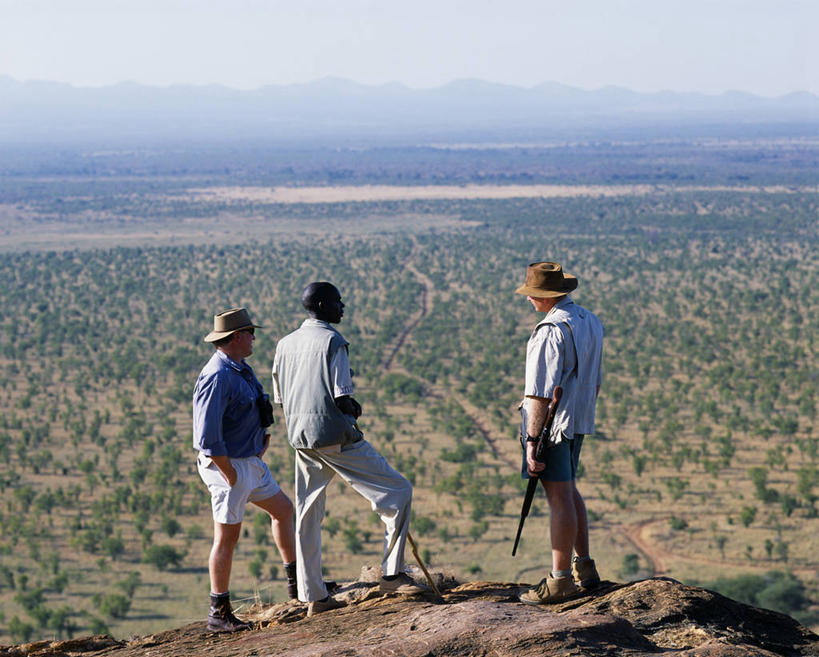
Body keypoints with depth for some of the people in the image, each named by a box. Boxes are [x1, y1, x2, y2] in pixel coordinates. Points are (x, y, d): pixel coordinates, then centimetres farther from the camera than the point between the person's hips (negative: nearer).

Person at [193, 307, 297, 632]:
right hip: (227, 464, -10)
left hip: (251, 461, 10)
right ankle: (219, 614, 0)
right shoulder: (218, 377, -24)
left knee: (283, 509, 20)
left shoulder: (240, 368, 9)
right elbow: (207, 437, -28)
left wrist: (263, 436, 13)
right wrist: (229, 474, -22)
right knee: (227, 536, -6)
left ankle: (298, 581, 34)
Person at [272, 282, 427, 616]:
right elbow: (342, 397, -17)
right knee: (398, 491, -1)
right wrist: (354, 410, 4)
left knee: (307, 518, 12)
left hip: (301, 438, 7)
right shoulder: (332, 341, -10)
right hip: (336, 437, -7)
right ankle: (391, 574, -6)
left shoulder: (285, 344, 11)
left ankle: (313, 597, 13)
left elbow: (281, 400, 14)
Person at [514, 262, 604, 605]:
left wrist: (532, 440, -20)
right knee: (569, 491, 20)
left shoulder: (551, 330, -20)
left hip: (551, 423, -9)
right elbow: (594, 383, 18)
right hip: (578, 422, 9)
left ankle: (561, 579, -1)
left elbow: (541, 393, -22)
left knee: (559, 497, -5)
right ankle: (584, 567, 24)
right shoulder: (591, 322, 9)